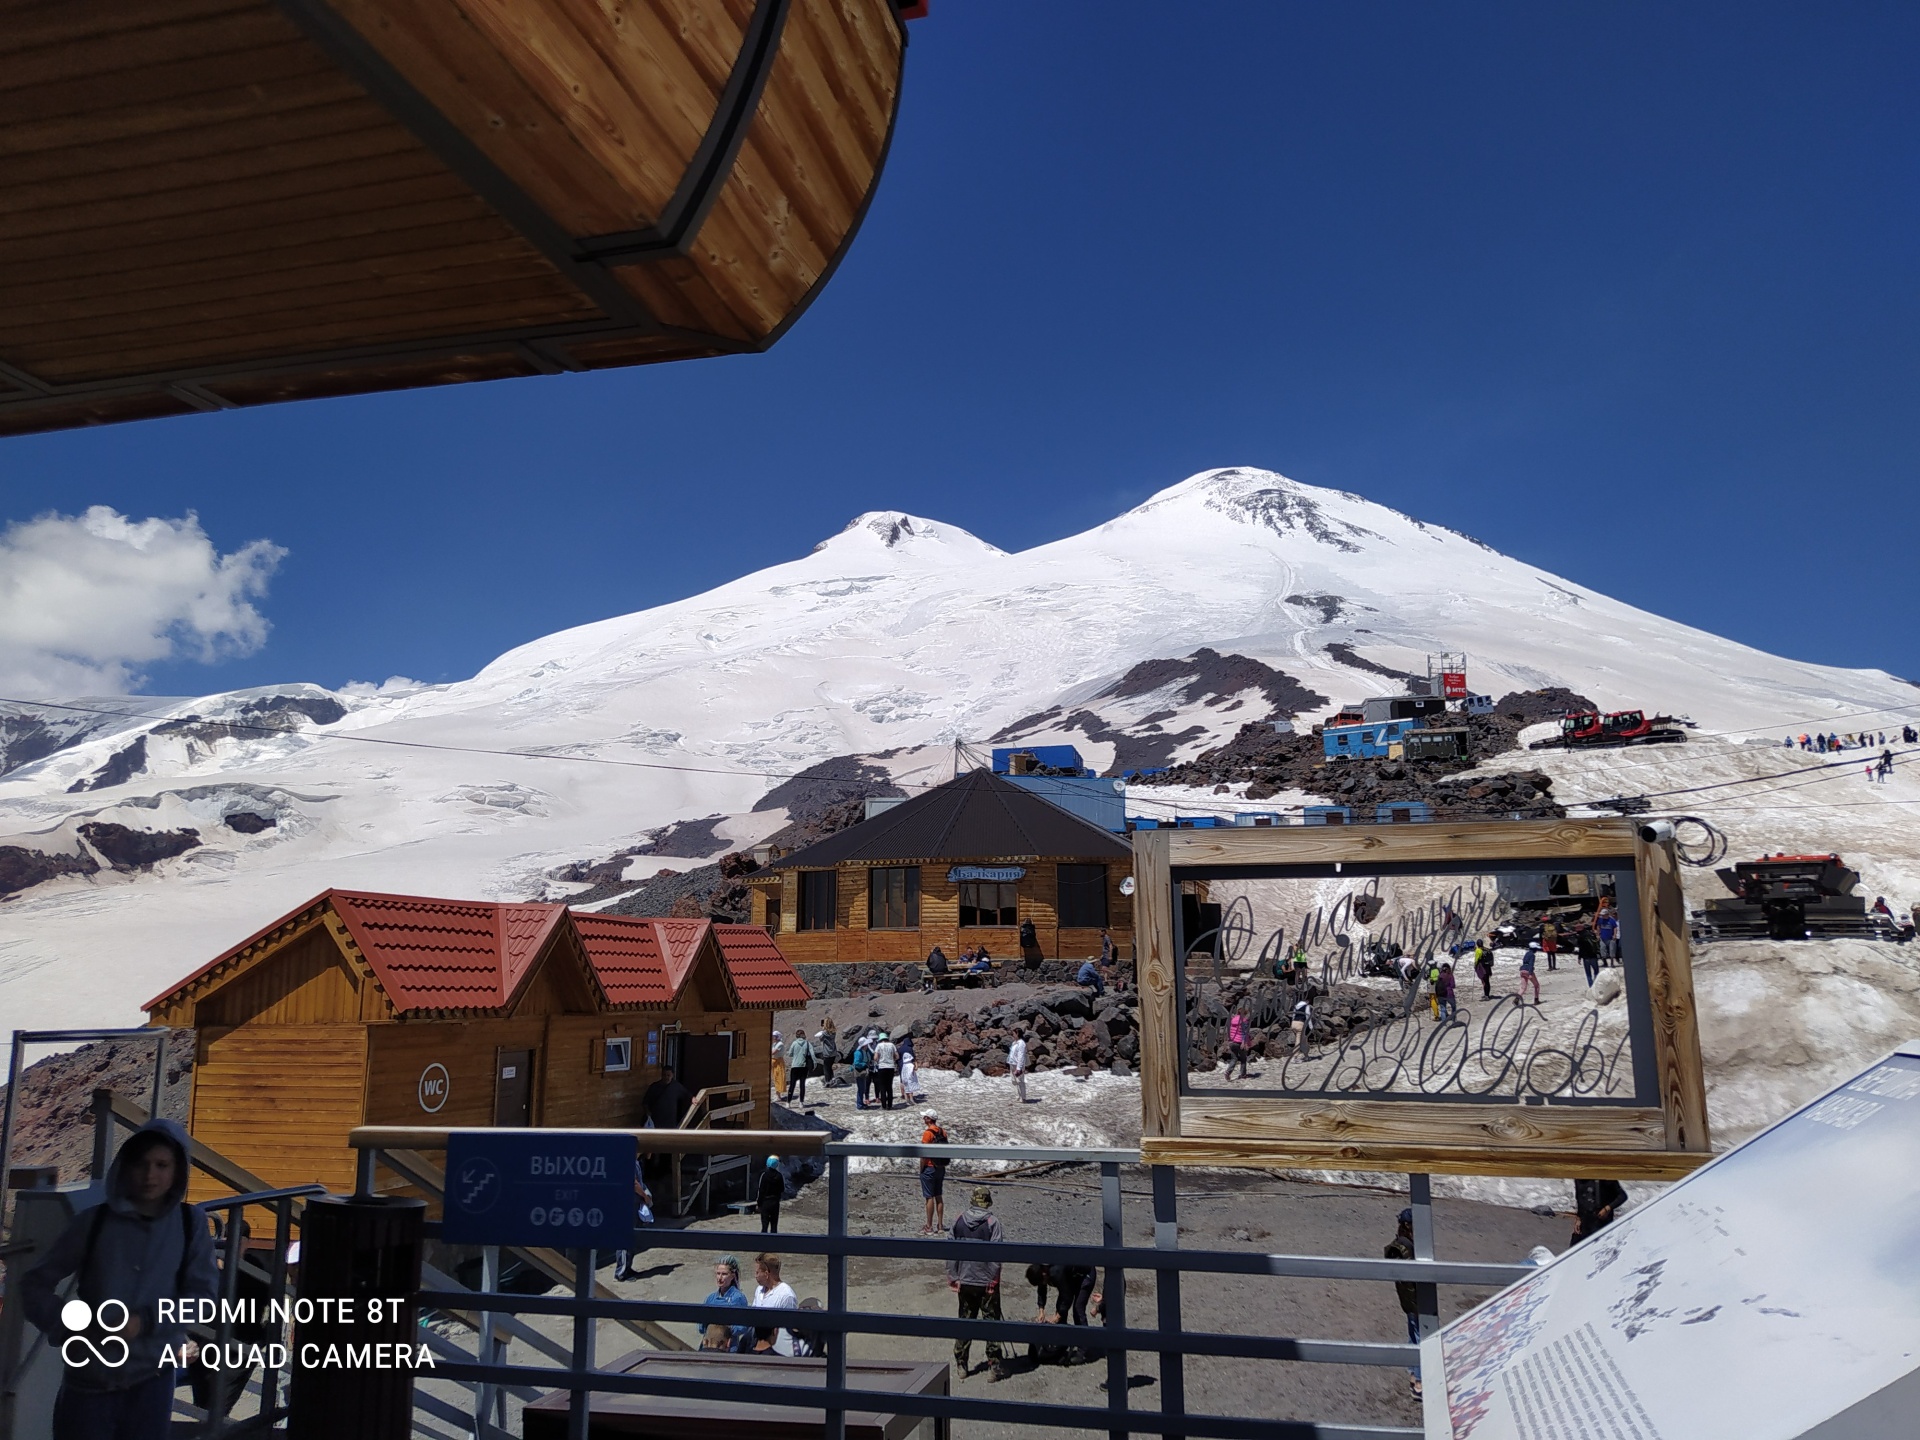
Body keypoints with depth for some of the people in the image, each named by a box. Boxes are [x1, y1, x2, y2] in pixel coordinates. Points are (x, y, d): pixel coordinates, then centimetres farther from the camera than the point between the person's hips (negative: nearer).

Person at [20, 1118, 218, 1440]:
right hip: (88, 1380, 0)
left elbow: (202, 1296, -3)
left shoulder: (190, 1223, -2)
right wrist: (66, 1324, -10)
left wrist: (147, 1322, -17)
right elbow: (35, 1284, 5)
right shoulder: (94, 1220, -3)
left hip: (151, 1380, 0)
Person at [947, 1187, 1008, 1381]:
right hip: (986, 1280, -3)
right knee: (991, 1322, 5)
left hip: (965, 1280, 4)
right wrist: (994, 1279, -7)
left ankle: (961, 1364, 18)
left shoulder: (959, 1221, 0)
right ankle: (995, 1366, 7)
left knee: (965, 1321, 14)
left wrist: (953, 1277, 9)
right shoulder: (992, 1221, -11)